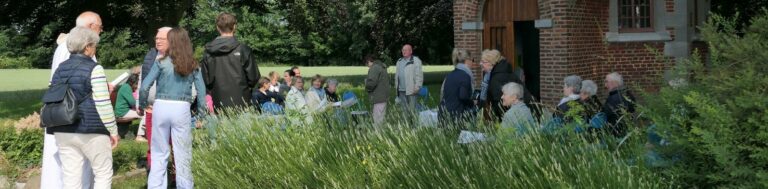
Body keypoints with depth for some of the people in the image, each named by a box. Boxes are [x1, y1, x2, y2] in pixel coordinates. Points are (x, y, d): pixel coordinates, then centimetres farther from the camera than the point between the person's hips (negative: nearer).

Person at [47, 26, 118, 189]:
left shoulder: (59, 69, 12)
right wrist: (113, 130, -6)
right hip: (91, 131, -6)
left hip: (63, 132, 6)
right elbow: (103, 104, -14)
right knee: (103, 174, 6)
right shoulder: (94, 69, -10)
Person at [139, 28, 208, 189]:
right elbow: (201, 91, 2)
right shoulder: (193, 65, 3)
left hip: (161, 107, 0)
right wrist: (202, 113, 9)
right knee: (182, 154, 7)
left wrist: (142, 106, 9)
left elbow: (145, 86, -5)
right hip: (182, 109, 1)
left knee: (159, 153, 9)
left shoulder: (162, 63, -3)